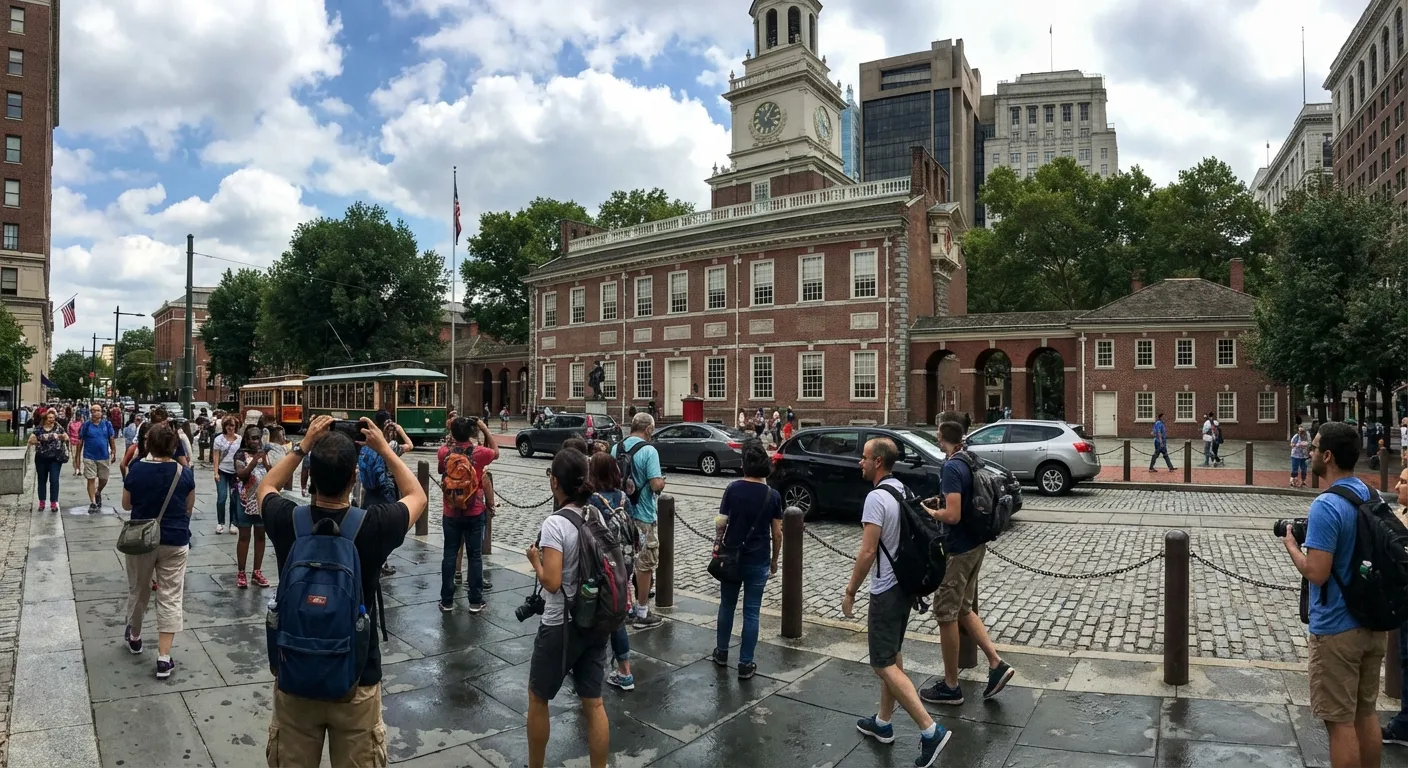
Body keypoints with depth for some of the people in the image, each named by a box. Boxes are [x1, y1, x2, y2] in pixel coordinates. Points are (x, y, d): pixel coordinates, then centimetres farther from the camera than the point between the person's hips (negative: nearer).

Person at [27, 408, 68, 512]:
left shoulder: (59, 428, 2)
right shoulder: (38, 429, 2)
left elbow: (67, 438, 4)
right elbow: (30, 441, 0)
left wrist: (64, 437, -18)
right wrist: (33, 440, -22)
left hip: (56, 458, -1)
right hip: (41, 458, 1)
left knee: (54, 480, -5)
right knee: (42, 480, 10)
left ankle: (54, 502, 0)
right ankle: (42, 502, 18)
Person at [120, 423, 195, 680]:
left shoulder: (136, 471, -8)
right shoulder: (185, 474, -10)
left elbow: (126, 505, 5)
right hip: (175, 541, -1)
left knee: (138, 590, 23)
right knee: (171, 598, 1)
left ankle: (134, 637, 45)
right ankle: (164, 658, -1)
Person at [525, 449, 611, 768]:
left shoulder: (555, 524, -20)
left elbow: (551, 582, -24)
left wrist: (535, 560, -6)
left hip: (561, 626, -6)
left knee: (537, 699, 17)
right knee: (594, 703, 13)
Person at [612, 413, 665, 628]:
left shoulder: (616, 448, 4)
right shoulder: (648, 451, -17)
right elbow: (656, 485, -23)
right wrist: (662, 482, -2)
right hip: (642, 515, -7)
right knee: (645, 564, 5)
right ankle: (642, 613, 12)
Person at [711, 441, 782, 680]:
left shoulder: (733, 488, -7)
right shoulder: (773, 496, -7)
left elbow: (720, 522, -6)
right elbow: (777, 533, -3)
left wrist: (719, 544, 11)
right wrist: (774, 559, 10)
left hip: (731, 556, 1)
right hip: (758, 560, -1)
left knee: (727, 605, 19)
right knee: (751, 612, 6)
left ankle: (722, 652, 31)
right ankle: (745, 664, 10)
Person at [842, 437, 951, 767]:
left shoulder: (876, 498, -22)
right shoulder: (903, 491, 7)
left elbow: (867, 553, -23)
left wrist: (850, 592, -13)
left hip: (886, 591, -10)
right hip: (905, 583, 10)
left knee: (884, 664, -3)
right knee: (892, 656, 18)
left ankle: (931, 730, -7)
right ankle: (883, 722, 30)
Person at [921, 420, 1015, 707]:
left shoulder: (951, 468, -21)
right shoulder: (971, 463, 6)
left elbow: (952, 516, -27)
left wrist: (929, 512, -11)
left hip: (957, 551, -9)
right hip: (975, 546, 9)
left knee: (946, 615, 3)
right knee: (963, 610, 20)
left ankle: (950, 687, 14)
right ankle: (996, 664, 15)